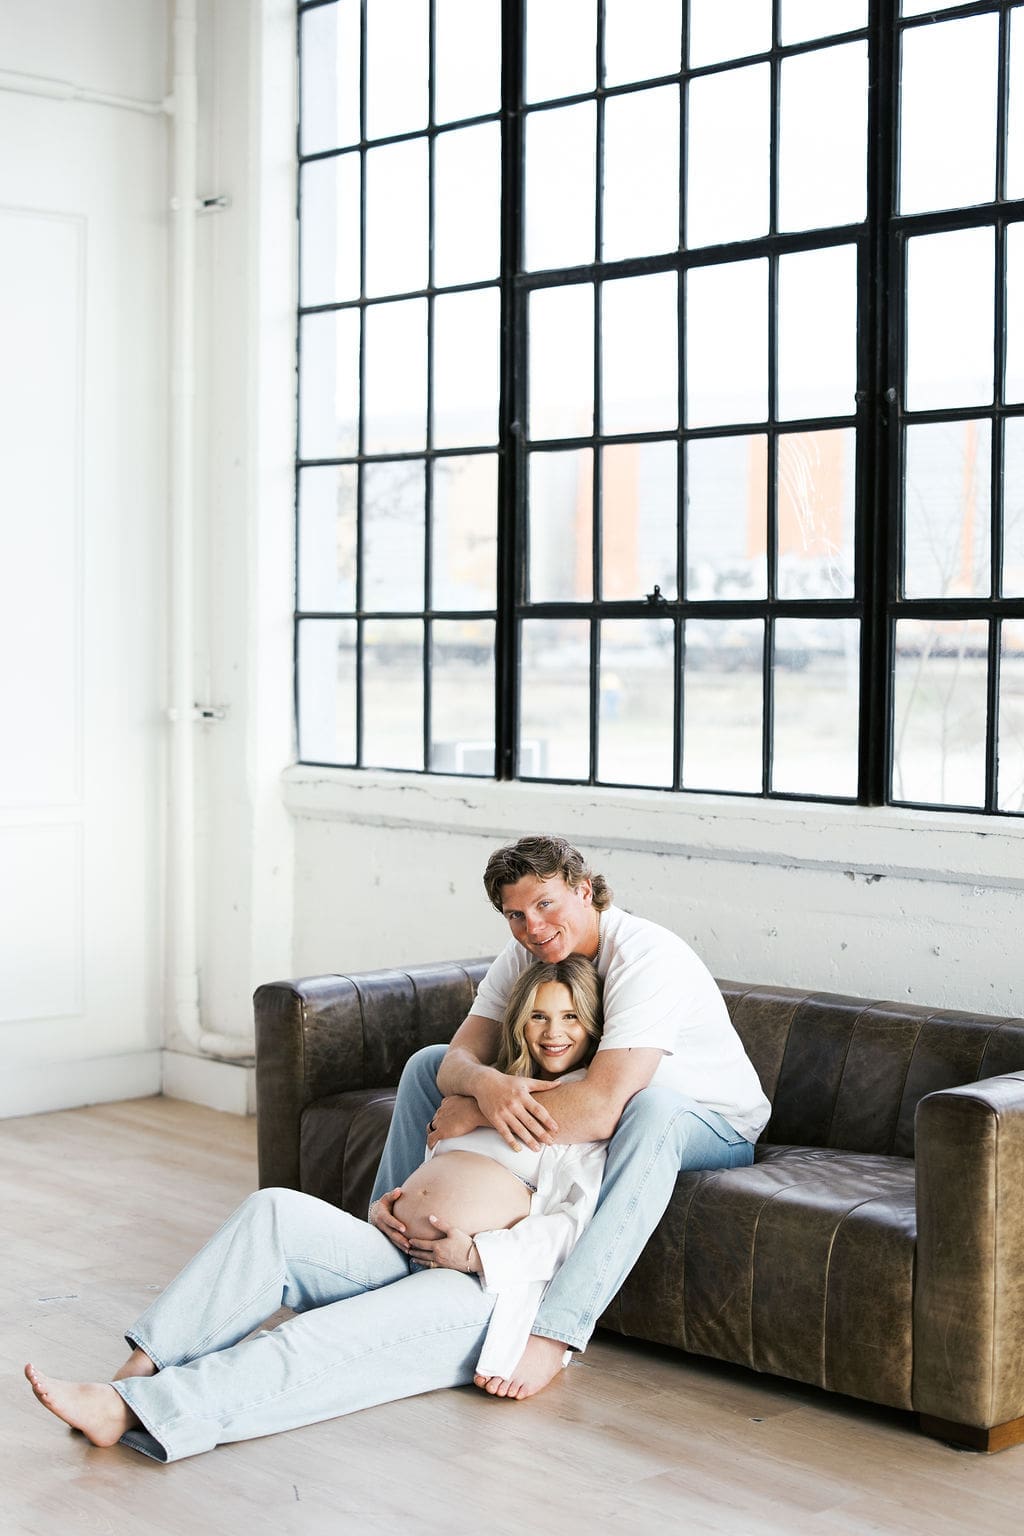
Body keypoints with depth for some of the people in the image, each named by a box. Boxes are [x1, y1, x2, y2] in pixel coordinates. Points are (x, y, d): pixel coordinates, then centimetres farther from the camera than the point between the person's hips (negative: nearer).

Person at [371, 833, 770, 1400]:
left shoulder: (646, 959, -33)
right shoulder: (525, 954, -9)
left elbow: (602, 1107, -42)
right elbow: (459, 1057, -13)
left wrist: (470, 1115, -34)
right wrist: (484, 1082, -39)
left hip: (712, 1124, -7)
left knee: (650, 1108, -45)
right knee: (426, 1063, 2)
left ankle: (553, 1332, -48)